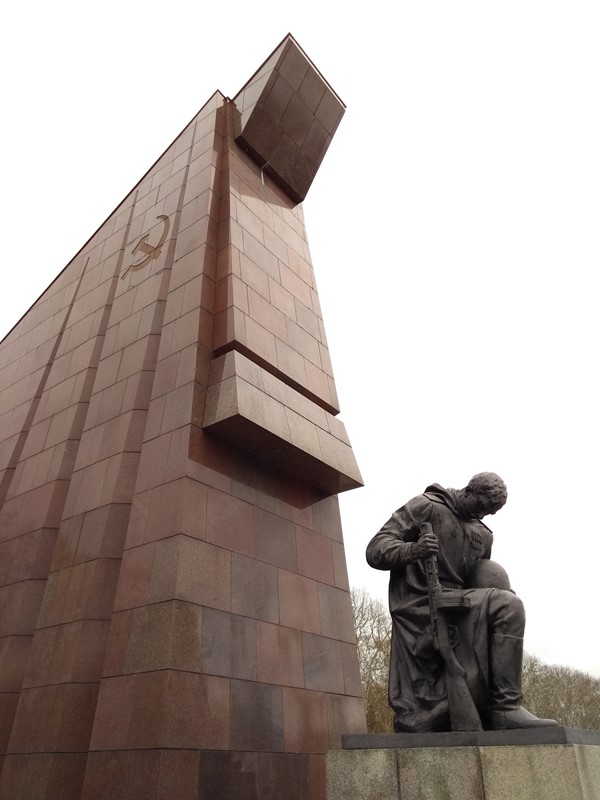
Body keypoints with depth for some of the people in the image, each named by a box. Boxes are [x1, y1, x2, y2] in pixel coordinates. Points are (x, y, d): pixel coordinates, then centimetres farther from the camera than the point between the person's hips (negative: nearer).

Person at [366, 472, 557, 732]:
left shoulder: (483, 535, 21)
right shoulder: (426, 506, -1)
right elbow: (376, 549, -9)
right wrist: (411, 550, -29)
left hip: (451, 611, 8)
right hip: (418, 607, -7)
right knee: (507, 605, -21)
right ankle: (506, 706, -16)